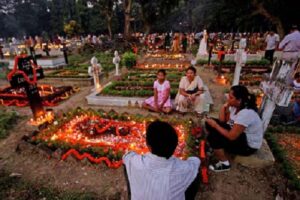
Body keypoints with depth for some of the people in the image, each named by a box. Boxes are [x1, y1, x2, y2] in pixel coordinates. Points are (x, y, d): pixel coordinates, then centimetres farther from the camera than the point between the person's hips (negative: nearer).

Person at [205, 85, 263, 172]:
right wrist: (224, 106, -14)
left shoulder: (245, 114, -33)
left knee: (213, 137, -24)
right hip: (239, 134, 8)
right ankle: (213, 147, 15)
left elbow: (231, 136, -32)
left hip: (249, 145, -8)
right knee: (210, 123, -2)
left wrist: (215, 125, -22)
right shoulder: (235, 106, -7)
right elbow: (223, 121, -3)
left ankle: (224, 164, -3)